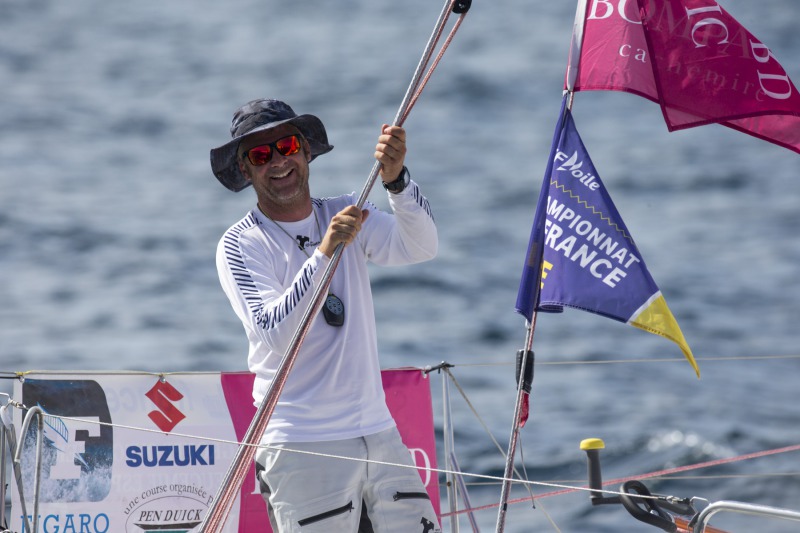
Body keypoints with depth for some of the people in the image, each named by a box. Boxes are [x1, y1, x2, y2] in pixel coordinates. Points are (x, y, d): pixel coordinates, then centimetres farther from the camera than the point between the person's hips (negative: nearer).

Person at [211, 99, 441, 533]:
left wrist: (396, 180, -25)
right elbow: (273, 335, -18)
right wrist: (324, 254, -27)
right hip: (302, 448, -4)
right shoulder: (239, 246, -3)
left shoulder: (347, 216, 10)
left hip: (378, 434, 5)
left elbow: (421, 248, -8)